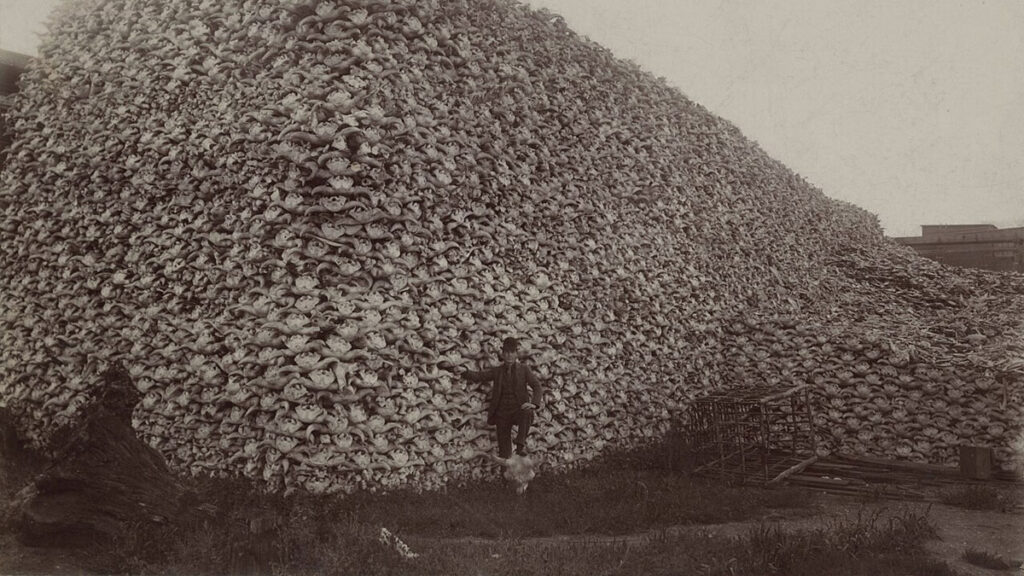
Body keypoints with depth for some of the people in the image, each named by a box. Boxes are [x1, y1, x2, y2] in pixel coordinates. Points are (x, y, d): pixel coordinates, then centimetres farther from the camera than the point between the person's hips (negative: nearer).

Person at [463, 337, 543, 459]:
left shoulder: (524, 369, 4)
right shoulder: (497, 371, 9)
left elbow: (538, 387, -5)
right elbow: (477, 376, -3)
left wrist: (534, 404, -25)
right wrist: (463, 371, -26)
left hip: (519, 409, -2)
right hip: (502, 412, 2)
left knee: (527, 413, -37)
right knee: (504, 451, -2)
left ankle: (520, 445, -34)